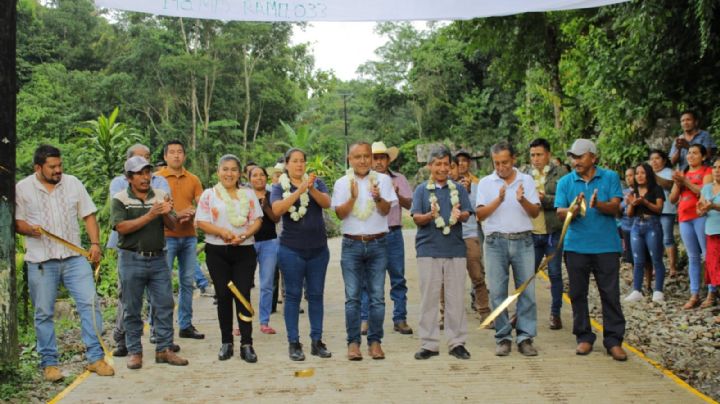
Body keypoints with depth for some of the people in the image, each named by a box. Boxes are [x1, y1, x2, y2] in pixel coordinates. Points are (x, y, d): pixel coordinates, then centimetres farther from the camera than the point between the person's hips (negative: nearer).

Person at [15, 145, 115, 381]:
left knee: (90, 303, -6)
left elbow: (88, 216, 9)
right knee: (44, 313, 4)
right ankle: (49, 363, 15)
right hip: (40, 261, -1)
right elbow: (15, 221, 6)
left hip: (74, 257, 2)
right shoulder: (22, 189, 2)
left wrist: (95, 243, -3)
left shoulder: (73, 184, 8)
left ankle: (95, 357, 1)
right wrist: (28, 228, -16)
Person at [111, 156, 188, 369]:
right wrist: (150, 216, -20)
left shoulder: (161, 196, 7)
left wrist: (166, 214, -18)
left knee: (165, 305, 4)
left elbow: (172, 225, 4)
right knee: (132, 309, 5)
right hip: (131, 259, -3)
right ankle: (134, 352, 15)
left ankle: (164, 349, 12)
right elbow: (121, 227, -15)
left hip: (158, 258, 3)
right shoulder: (120, 199, -2)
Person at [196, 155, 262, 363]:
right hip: (217, 252, 0)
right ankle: (226, 343, 14)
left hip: (244, 251, 0)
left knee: (243, 296, -5)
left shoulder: (248, 194, 10)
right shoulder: (209, 194, 5)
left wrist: (245, 235, -14)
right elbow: (201, 222, -1)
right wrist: (221, 232, -17)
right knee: (223, 296, 4)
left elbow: (257, 220, 5)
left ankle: (246, 344, -2)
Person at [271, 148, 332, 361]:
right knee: (293, 295, 3)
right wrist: (299, 191, -28)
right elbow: (277, 209, -18)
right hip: (291, 249, -2)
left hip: (318, 249, 2)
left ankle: (317, 341, 14)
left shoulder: (316, 182, 5)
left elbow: (327, 203, -12)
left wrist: (311, 189, -30)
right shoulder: (279, 187, 1)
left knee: (316, 294, 7)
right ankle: (293, 343, 8)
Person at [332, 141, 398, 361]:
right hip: (352, 244, 0)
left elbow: (386, 210, -4)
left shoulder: (382, 179, 3)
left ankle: (375, 341, 10)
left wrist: (378, 197, -25)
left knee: (377, 296, 2)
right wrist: (353, 197, -20)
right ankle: (353, 342, 7)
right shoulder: (342, 183, 4)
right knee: (352, 297, 1)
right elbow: (340, 214, -4)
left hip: (377, 244, 0)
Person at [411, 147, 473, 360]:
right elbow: (416, 217, -2)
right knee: (429, 297, 2)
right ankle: (429, 343, 9)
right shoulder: (421, 189, 7)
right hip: (429, 248, -1)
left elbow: (467, 214, 3)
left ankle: (457, 342, 12)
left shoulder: (458, 188, 11)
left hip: (455, 248, 1)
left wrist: (459, 215, -21)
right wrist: (429, 216, -24)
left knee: (456, 297, 4)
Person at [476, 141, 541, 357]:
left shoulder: (526, 180, 8)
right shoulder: (485, 183, 6)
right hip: (496, 242, 0)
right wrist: (498, 200, -16)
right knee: (498, 292, 1)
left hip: (523, 241, 0)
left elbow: (535, 212, 2)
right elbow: (480, 214, -3)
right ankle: (503, 338, 10)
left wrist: (522, 201, -17)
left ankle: (525, 338, 6)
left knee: (527, 290, -1)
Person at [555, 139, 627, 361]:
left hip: (606, 245, -1)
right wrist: (573, 210, -26)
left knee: (611, 294, 0)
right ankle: (584, 337, 18)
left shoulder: (610, 177, 2)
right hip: (576, 246, 2)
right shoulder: (565, 182, 5)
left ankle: (613, 340, 8)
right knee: (578, 294, 6)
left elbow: (615, 208, -7)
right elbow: (560, 213, -4)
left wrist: (598, 204, -28)